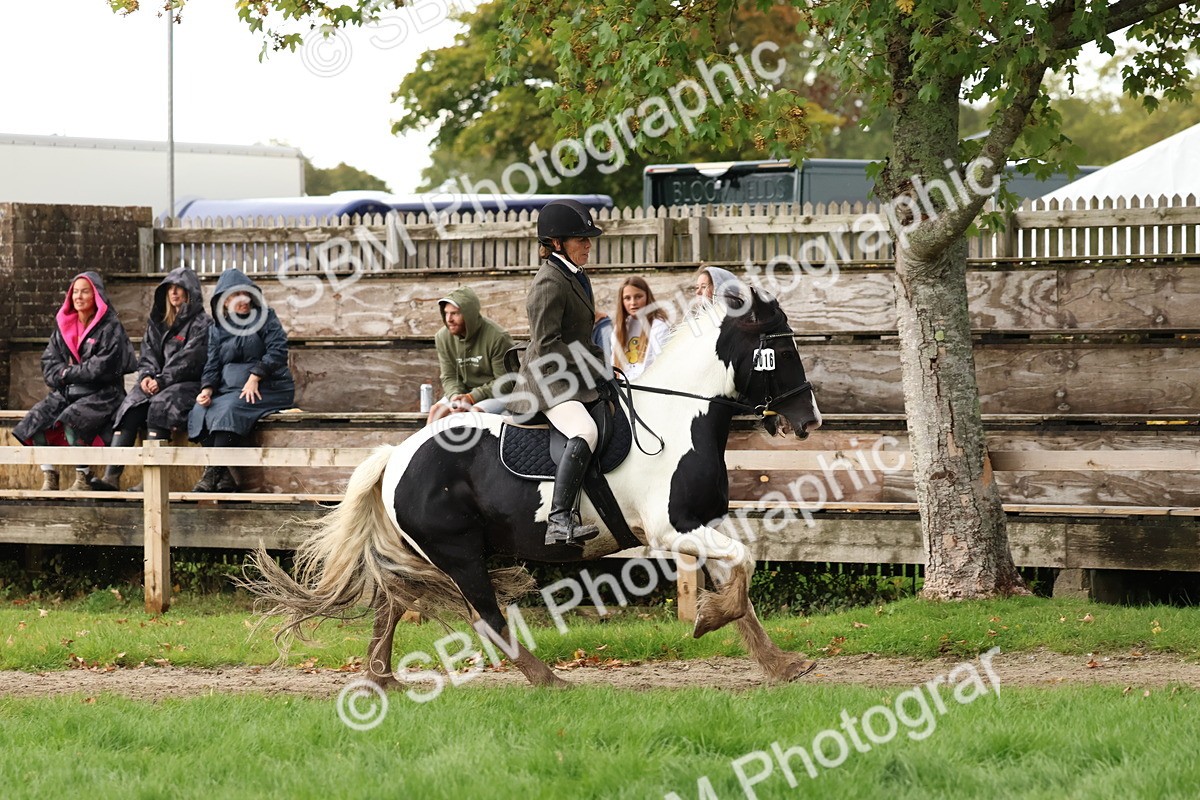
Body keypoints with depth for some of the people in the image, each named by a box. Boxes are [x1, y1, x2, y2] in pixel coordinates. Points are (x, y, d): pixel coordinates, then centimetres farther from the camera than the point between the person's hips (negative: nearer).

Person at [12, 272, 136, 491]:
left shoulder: (110, 328, -4)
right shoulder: (63, 325, 15)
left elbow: (102, 367, -12)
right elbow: (49, 360, 11)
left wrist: (67, 373, -8)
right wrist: (59, 377, -9)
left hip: (101, 394, -6)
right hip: (66, 392, 6)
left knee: (73, 421, -33)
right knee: (36, 420, -17)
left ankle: (83, 478, -21)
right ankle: (49, 478, -14)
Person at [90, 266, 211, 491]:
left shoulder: (201, 324, 1)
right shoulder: (158, 323, 23)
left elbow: (189, 360, -9)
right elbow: (148, 354, 17)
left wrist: (162, 381, -16)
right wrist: (146, 376, -4)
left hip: (189, 384, -5)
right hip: (157, 383, 5)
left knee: (159, 405, -35)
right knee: (131, 405, -25)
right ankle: (112, 476, -38)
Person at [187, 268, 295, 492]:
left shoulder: (264, 317, 3)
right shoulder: (217, 329, 16)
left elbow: (278, 350, -8)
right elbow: (212, 364, 9)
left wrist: (255, 377, -19)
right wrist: (207, 389, -12)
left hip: (267, 388, -5)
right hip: (229, 388, 5)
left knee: (229, 409, -33)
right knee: (200, 412, -24)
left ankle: (211, 475, -36)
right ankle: (224, 480, -30)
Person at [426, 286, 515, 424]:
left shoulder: (498, 338, -20)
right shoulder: (443, 337, -3)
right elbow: (449, 377, 3)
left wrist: (472, 397, -23)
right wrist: (455, 396, -20)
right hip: (465, 391, 5)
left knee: (475, 412, -33)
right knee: (436, 410, -18)